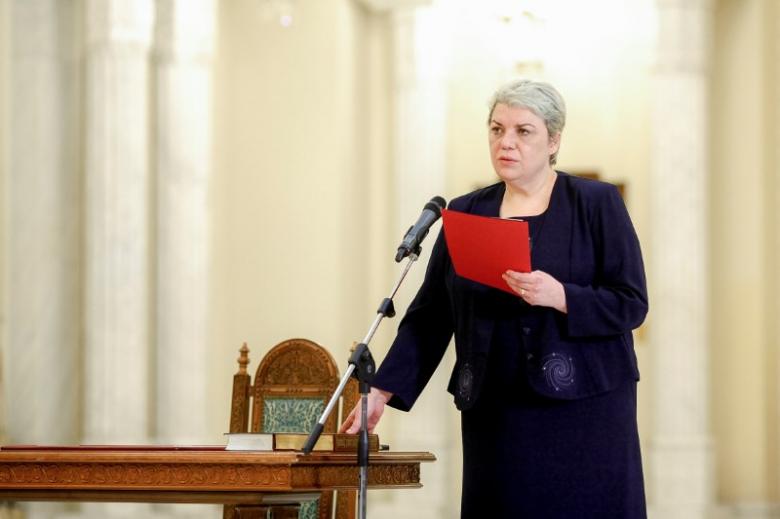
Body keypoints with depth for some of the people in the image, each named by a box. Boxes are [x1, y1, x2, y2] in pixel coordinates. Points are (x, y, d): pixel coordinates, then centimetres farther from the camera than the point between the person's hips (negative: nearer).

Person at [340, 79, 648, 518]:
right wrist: (383, 391, 1)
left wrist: (560, 296, -21)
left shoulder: (598, 204, 0)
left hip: (584, 411, -3)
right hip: (496, 413, 3)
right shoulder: (465, 213, 10)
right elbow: (430, 315, 9)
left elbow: (631, 304, -4)